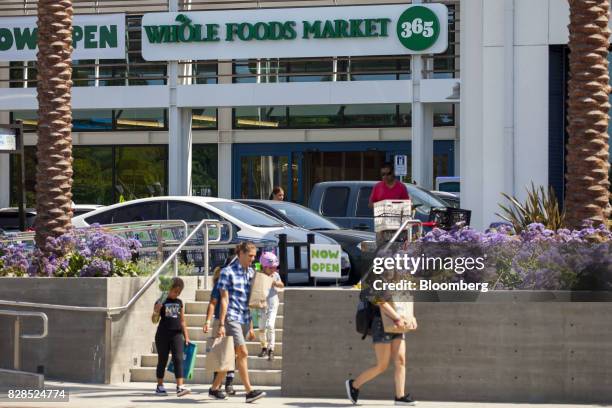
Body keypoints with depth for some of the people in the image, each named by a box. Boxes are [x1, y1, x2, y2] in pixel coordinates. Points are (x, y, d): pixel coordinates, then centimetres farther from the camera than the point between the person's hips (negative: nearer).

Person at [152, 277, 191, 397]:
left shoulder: (179, 302, 11)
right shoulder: (161, 302, -2)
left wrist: (186, 336, 14)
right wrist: (158, 308, -26)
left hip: (177, 334, 3)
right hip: (163, 334, -3)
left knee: (178, 359, -9)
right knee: (162, 360, 6)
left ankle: (180, 387, -17)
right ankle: (160, 386, 19)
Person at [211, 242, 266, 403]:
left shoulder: (251, 273, 13)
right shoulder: (228, 272, -6)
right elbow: (224, 299, -9)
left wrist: (251, 326, 18)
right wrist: (221, 324, -13)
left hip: (244, 320, 7)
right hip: (231, 318, -7)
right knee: (243, 353, -15)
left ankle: (215, 387, 20)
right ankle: (249, 391, -16)